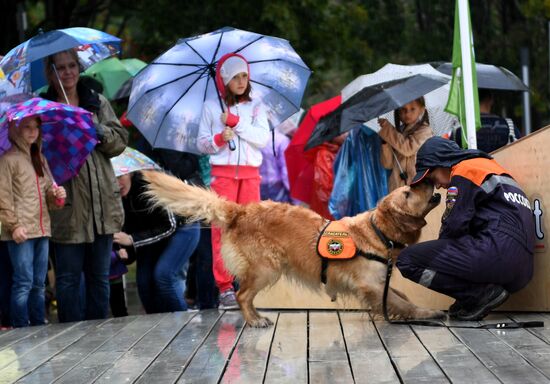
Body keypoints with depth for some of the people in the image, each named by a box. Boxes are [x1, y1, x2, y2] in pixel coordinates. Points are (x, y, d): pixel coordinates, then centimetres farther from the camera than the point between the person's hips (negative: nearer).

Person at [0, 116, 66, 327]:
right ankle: (20, 329, -4)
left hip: (41, 229, 7)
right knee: (24, 282, -8)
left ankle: (39, 326, 17)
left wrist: (57, 196, -1)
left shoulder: (40, 159, 18)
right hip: (21, 232, -7)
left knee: (39, 284, 11)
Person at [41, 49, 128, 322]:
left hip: (103, 205, 3)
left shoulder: (98, 103, 11)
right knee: (68, 277, 1)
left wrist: (101, 131, -13)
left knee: (99, 276, 11)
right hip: (67, 206, -3)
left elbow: (120, 142, 6)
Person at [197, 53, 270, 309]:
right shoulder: (211, 107, 10)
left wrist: (235, 122, -8)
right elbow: (201, 143, 9)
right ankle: (225, 288, -8)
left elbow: (264, 139, -2)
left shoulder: (256, 107, 13)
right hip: (222, 173, -1)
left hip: (250, 174, 1)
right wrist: (219, 138, -10)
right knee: (222, 229, -7)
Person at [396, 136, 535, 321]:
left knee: (407, 259, -9)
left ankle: (481, 293, -10)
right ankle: (486, 291, 10)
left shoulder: (465, 170, 0)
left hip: (497, 251, -10)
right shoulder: (490, 166, 28)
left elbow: (453, 227, -6)